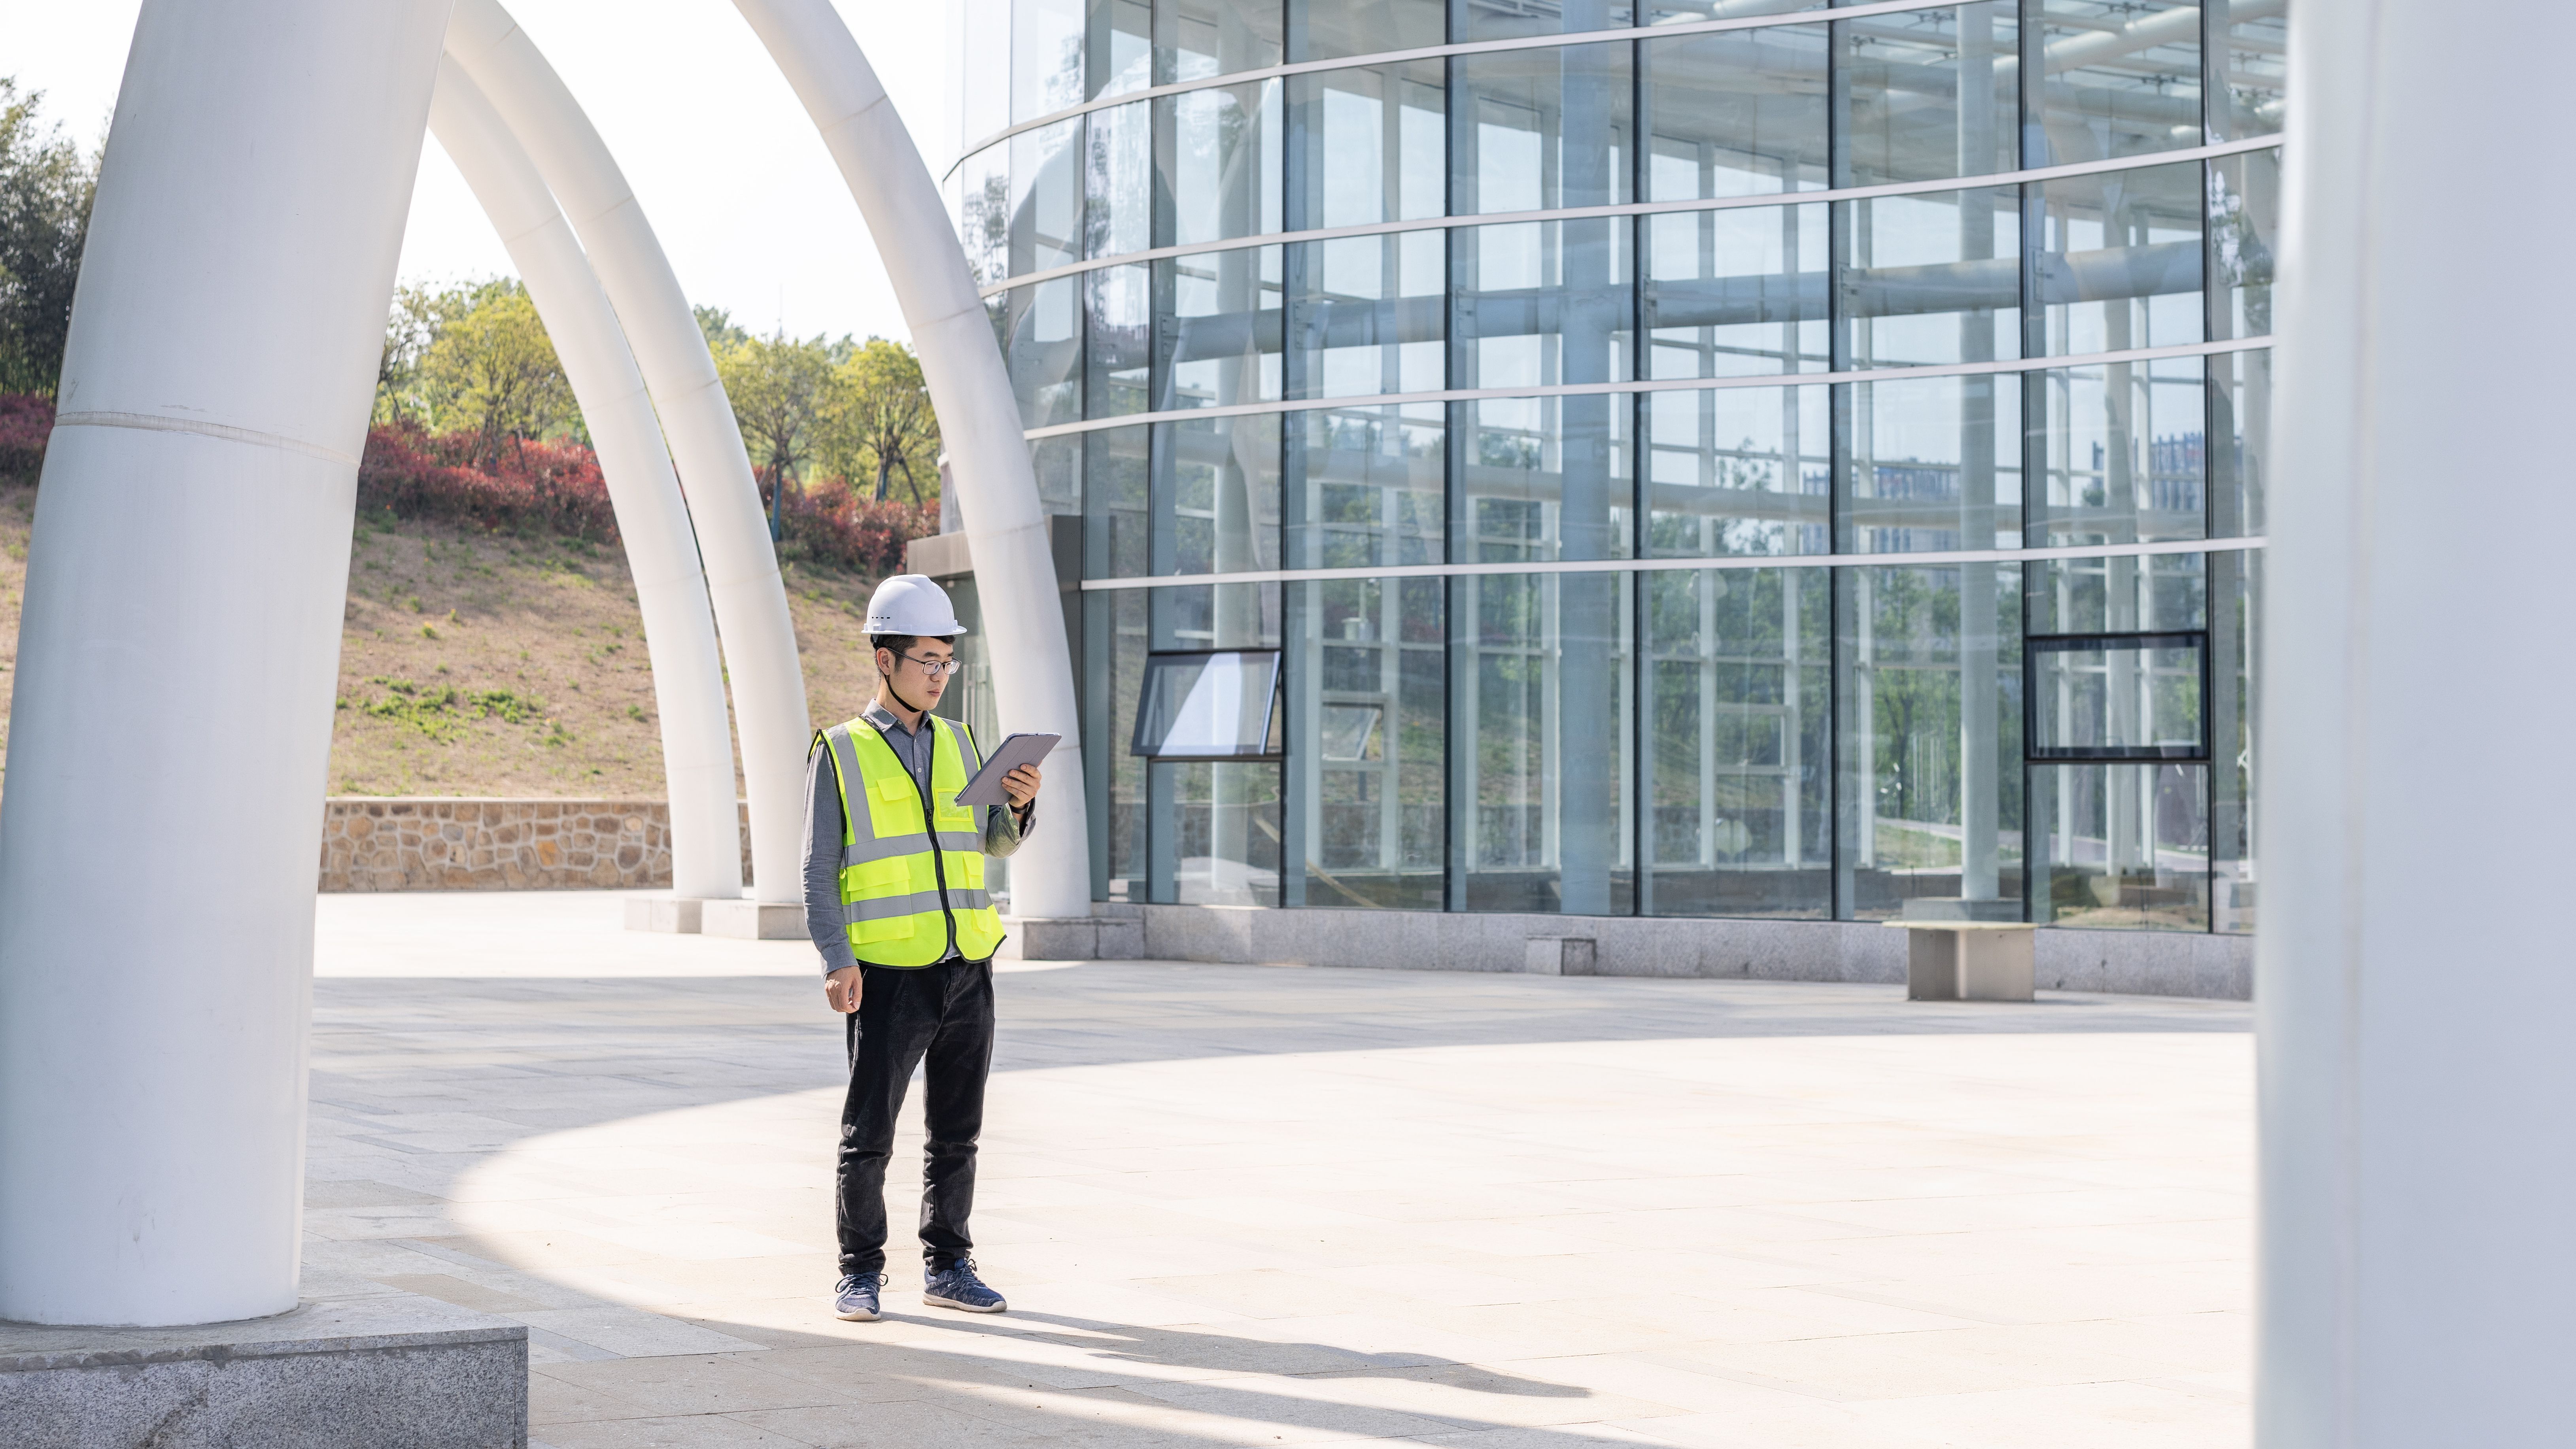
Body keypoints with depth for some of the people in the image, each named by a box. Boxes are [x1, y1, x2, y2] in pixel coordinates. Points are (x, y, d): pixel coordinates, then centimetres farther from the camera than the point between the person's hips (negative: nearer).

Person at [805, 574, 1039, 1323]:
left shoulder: (958, 742, 14)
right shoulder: (839, 753, 0)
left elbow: (997, 842, 11)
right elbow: (819, 871, -3)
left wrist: (1020, 804, -11)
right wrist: (837, 961, -14)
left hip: (968, 971, 5)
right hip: (889, 974, -4)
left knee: (956, 1130, 9)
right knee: (869, 1131, -2)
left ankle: (947, 1267, 17)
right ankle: (861, 1274, 9)